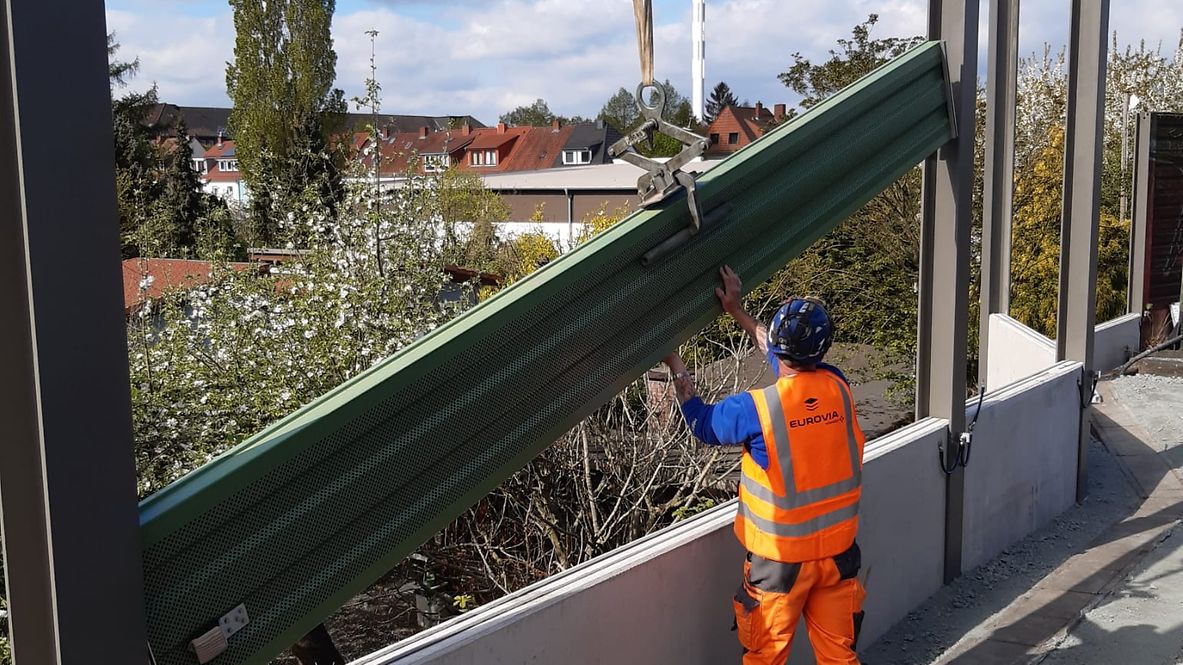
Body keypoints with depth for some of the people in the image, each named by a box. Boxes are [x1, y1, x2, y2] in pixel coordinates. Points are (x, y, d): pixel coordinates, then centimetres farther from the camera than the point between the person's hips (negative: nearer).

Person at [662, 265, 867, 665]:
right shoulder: (838, 389, -7)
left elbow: (701, 423, 0)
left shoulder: (756, 408, -20)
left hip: (781, 559, -4)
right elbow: (798, 368, 13)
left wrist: (675, 365, 12)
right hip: (838, 552, 4)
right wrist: (738, 313, 20)